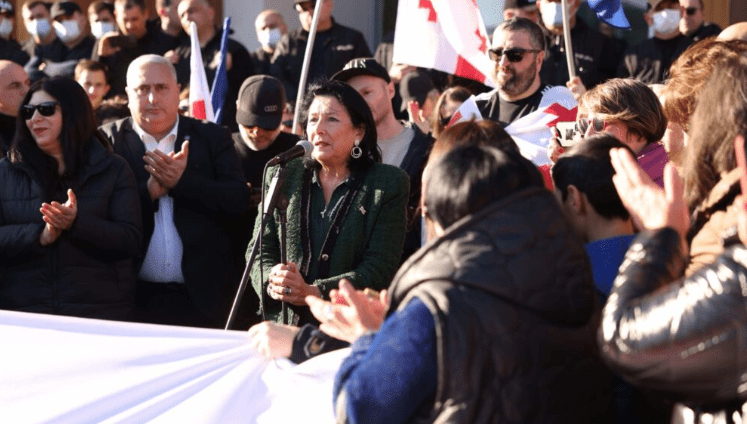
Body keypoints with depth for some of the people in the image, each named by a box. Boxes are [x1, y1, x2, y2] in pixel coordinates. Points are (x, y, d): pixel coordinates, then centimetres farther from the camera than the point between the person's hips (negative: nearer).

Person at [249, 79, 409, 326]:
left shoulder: (388, 184, 5)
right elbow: (261, 250, 14)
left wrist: (312, 292, -14)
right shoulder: (282, 176, 15)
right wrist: (272, 283, -9)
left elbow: (380, 268, -3)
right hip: (284, 327, 3)